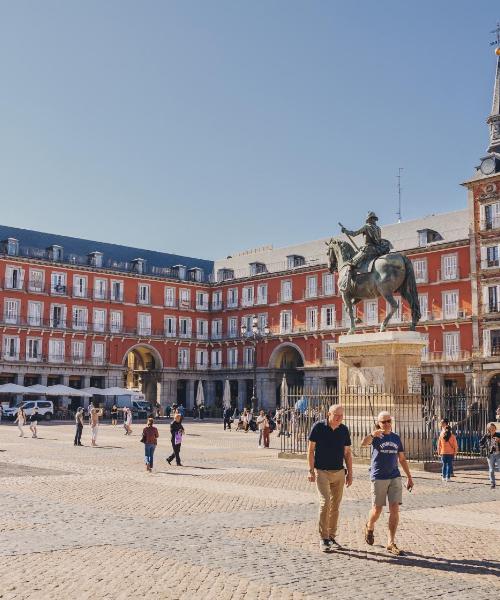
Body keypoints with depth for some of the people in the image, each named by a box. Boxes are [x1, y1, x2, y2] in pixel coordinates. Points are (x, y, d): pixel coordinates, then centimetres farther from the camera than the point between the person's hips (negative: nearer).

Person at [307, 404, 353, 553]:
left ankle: (331, 537, 20)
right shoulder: (318, 427, -9)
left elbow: (347, 453, 11)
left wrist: (350, 473, 8)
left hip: (339, 472, 4)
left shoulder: (344, 430, 3)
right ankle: (323, 539, -8)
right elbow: (310, 450, -5)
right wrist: (311, 470, -10)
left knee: (335, 506, 8)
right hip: (322, 472, -4)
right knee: (325, 502, -16)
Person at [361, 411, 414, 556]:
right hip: (379, 478, -3)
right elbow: (363, 443, -27)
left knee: (395, 509, -5)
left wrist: (409, 477, 13)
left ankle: (391, 543, 1)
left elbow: (402, 459, 16)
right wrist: (372, 434, -47)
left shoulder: (396, 438, 10)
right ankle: (369, 527, 36)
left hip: (395, 478, 3)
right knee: (377, 510, 4)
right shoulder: (375, 437, -4)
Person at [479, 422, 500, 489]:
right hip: (490, 455, 1)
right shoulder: (486, 436, -2)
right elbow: (481, 443, 6)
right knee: (491, 470, 4)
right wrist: (486, 447, -9)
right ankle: (492, 483, 17)